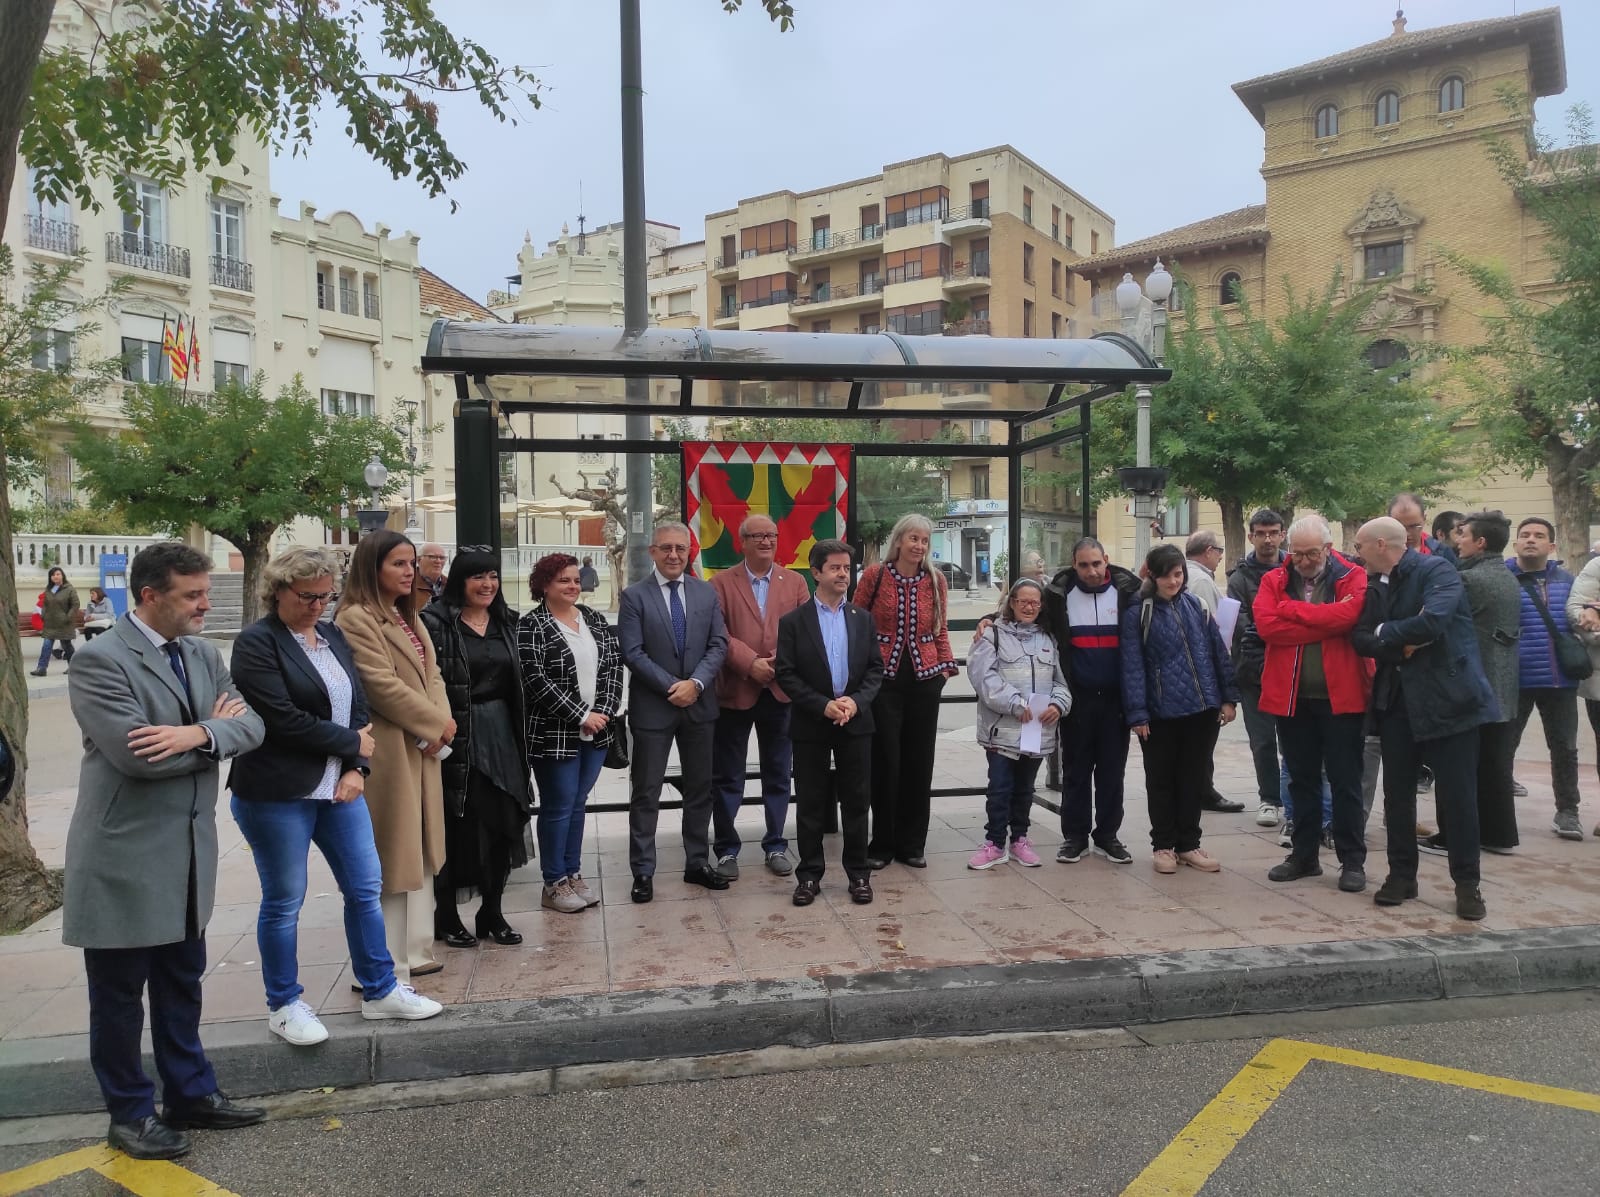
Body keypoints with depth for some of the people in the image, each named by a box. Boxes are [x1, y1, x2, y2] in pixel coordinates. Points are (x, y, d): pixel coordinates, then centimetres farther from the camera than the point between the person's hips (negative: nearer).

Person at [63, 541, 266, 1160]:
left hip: (188, 853, 7)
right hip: (125, 854, -7)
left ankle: (190, 1092, 33)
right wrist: (212, 727, -12)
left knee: (181, 984, 19)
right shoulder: (100, 661, -16)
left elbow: (250, 724, -2)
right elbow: (135, 753, -26)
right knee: (119, 992, 10)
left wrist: (196, 733, -22)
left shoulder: (203, 655, 7)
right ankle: (130, 1113, 26)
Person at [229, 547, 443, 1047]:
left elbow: (357, 705, 9)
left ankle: (380, 991, 24)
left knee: (365, 888, 10)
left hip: (338, 786, 7)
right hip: (278, 794, -7)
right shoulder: (257, 643, -11)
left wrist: (356, 768, -6)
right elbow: (283, 719, -19)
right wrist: (352, 744, -10)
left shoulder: (332, 637, 10)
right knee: (283, 901, 6)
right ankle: (284, 1005, 24)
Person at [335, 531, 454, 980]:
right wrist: (437, 723, -13)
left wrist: (442, 721, -6)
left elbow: (431, 674, 12)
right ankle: (387, 968, 6)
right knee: (393, 858, -3)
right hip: (389, 753, -9)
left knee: (421, 852, 15)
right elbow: (382, 685, -20)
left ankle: (414, 951, 27)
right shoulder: (355, 618, -13)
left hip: (422, 749, 10)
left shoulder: (407, 617, 17)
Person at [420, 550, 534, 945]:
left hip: (500, 734, 5)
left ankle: (492, 911, 20)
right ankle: (445, 913, 20)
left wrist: (520, 734, 11)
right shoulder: (435, 622, -8)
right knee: (454, 825, 3)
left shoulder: (506, 621, 11)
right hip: (455, 737, -5)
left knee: (502, 822, 6)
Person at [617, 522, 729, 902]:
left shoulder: (706, 592, 6)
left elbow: (718, 644, 1)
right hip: (652, 707, -3)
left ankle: (698, 863, 25)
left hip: (700, 705, 4)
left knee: (699, 788, 13)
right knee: (645, 792, 4)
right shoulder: (635, 596, -5)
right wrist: (671, 687, -16)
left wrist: (696, 683, -14)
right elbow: (632, 653, -11)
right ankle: (643, 872, 14)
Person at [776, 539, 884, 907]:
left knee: (856, 801, 8)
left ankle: (858, 873, 19)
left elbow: (876, 668, 6)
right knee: (810, 804, 5)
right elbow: (785, 674, -6)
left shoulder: (863, 619, 8)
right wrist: (824, 706, -15)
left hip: (856, 722, 2)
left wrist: (856, 701, -11)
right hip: (811, 724, -2)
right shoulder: (793, 622, -2)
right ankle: (809, 874, 16)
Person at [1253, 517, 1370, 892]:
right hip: (1290, 696, 3)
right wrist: (1323, 624, -14)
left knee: (1345, 782, 5)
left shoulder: (1353, 578, -2)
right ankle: (1304, 855, 25)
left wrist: (1292, 610, -13)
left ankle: (1352, 861, 16)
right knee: (1301, 779, 14)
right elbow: (1265, 625, -12)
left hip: (1340, 696, -3)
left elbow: (1348, 615, -23)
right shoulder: (1274, 581, 4)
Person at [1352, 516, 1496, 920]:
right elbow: (1359, 637, 1)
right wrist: (1398, 644, -16)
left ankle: (1467, 883, 13)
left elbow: (1431, 622, -26)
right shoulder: (1373, 584, 9)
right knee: (1397, 792, 9)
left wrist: (1384, 632, -10)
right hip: (1396, 701, 6)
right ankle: (1401, 875, 21)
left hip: (1447, 696, -6)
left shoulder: (1436, 569, -10)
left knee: (1457, 793, 0)